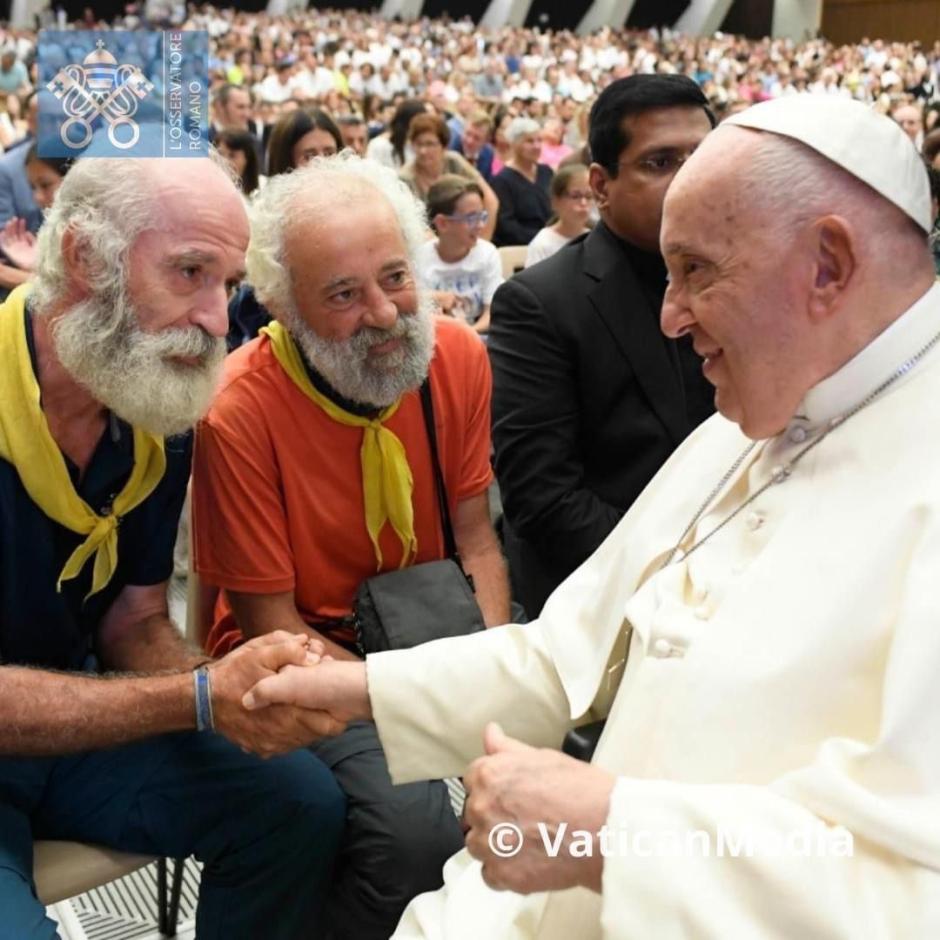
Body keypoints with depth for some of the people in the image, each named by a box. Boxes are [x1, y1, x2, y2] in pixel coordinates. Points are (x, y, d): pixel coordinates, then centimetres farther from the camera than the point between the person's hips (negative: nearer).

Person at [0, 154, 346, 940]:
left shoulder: (163, 417, -4)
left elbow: (136, 624, 2)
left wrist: (234, 689, -19)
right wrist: (202, 698, -32)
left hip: (74, 727, 6)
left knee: (302, 802, -3)